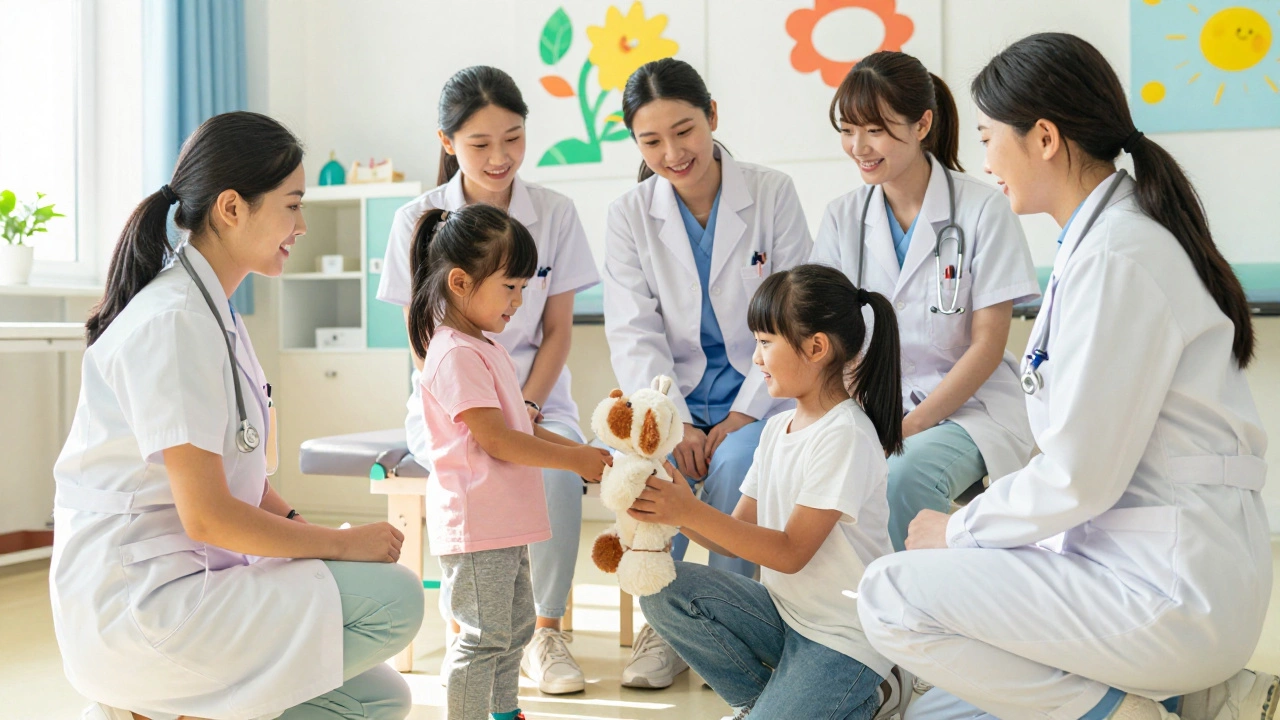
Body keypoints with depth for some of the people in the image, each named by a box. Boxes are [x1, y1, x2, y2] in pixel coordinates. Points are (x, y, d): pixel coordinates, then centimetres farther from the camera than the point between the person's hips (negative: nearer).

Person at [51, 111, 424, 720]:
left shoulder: (213, 310, 12)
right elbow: (207, 514, -22)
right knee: (396, 597, -20)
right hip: (138, 605, -10)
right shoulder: (173, 322, -19)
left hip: (185, 585, 10)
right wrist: (345, 544, -11)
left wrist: (315, 538, 0)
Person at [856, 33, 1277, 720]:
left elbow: (1077, 479, -21)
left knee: (889, 594, -14)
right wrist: (975, 527, 9)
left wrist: (960, 529, -6)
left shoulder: (1118, 257, -20)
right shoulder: (1103, 237, 12)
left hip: (1171, 586, -10)